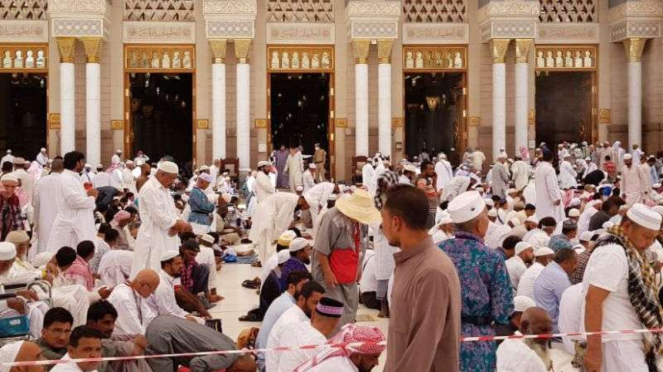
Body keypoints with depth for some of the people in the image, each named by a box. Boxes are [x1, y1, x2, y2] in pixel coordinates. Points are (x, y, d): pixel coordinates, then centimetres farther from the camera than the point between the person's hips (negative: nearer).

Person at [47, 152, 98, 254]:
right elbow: (75, 200, -23)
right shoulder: (66, 179, -15)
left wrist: (87, 194, 9)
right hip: (70, 226, -10)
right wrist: (91, 197, -10)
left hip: (77, 225, 10)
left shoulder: (73, 177, 17)